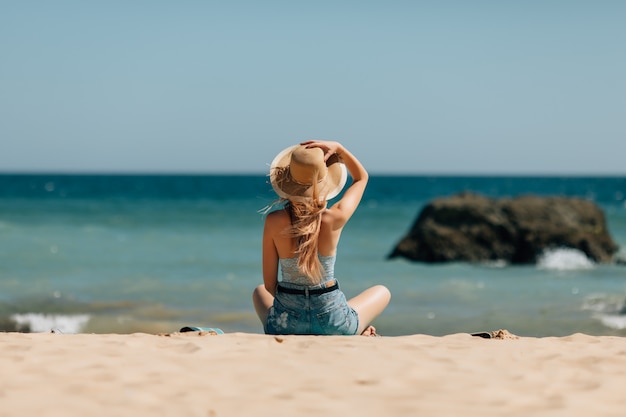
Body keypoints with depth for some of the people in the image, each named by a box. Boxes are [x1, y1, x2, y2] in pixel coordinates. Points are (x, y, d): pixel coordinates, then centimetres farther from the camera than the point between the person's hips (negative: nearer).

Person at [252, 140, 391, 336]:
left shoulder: (274, 222, -14)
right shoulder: (335, 219, -15)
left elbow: (269, 284, -5)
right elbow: (361, 177, 7)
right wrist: (338, 149, -4)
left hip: (284, 326, 0)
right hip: (332, 323, 0)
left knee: (259, 292, 39)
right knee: (382, 292, 32)